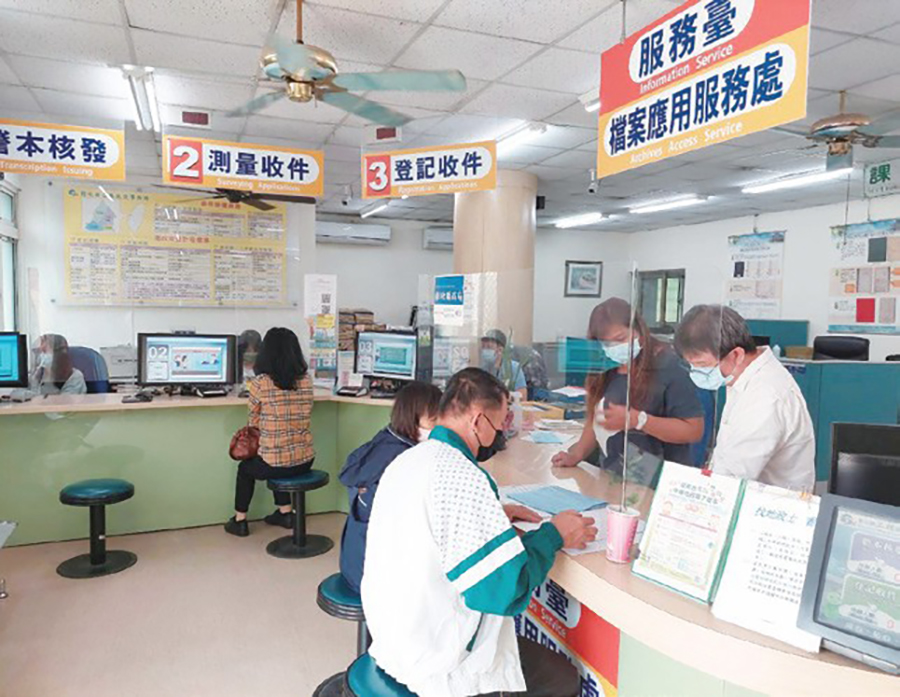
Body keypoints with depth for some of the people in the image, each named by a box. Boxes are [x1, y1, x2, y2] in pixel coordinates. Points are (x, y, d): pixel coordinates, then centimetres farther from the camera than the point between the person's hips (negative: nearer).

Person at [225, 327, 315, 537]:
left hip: (276, 463, -4)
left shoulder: (260, 382, -13)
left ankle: (240, 520, 38)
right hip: (305, 461, 4)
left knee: (245, 468, 30)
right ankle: (285, 513, 40)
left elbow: (254, 420, 2)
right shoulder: (306, 379, -1)